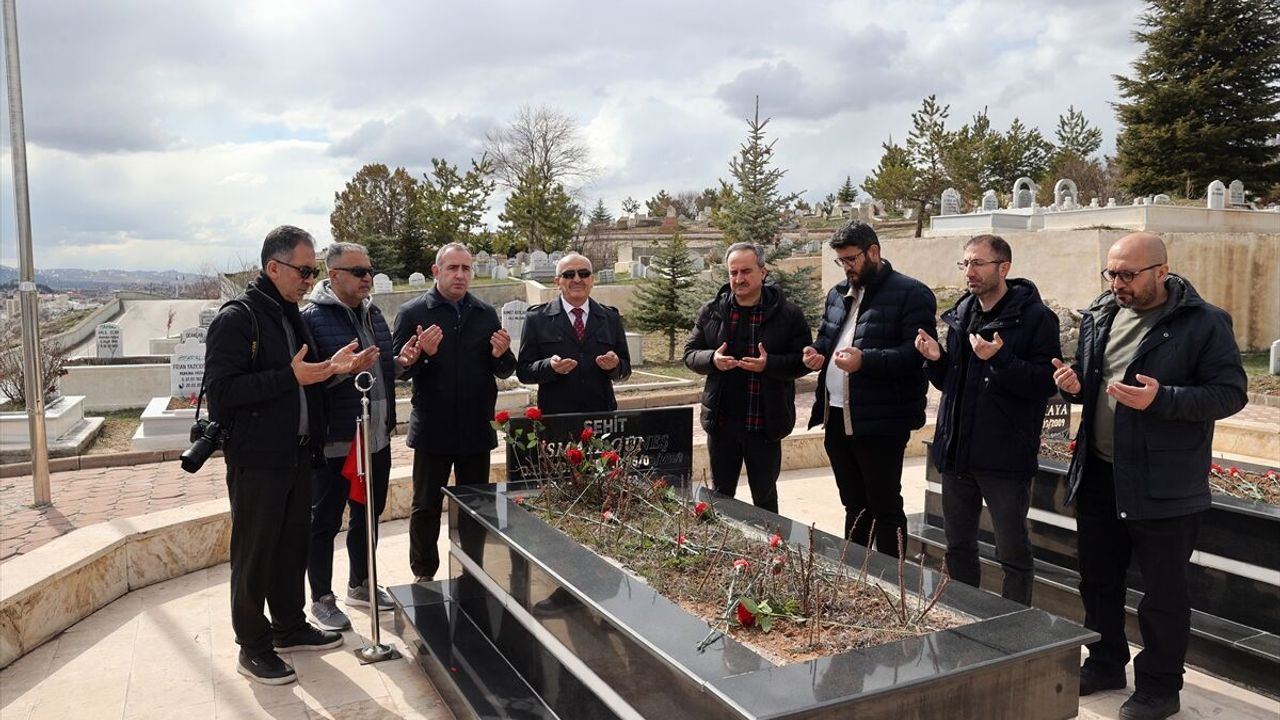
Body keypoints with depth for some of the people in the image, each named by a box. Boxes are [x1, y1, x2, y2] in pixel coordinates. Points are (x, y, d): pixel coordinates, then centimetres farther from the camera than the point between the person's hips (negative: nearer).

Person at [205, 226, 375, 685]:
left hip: (297, 455, 8)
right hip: (257, 460, -8)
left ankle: (289, 627, 32)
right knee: (254, 553, 4)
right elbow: (221, 389, -21)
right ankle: (253, 646, 17)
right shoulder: (237, 318, -13)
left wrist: (331, 368, 3)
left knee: (293, 545, 16)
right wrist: (291, 375, -25)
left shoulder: (292, 316, 13)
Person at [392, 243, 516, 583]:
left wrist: (501, 355, -14)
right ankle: (424, 575, 26)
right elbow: (398, 366, -8)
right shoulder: (413, 312, -4)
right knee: (426, 507, 9)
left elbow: (505, 370, 8)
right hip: (432, 429, -3)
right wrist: (422, 353, -26)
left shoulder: (486, 313, 6)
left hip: (476, 428, 3)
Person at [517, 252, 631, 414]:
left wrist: (615, 365, -13)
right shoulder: (537, 318, 0)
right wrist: (549, 367, -20)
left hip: (601, 414, 2)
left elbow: (625, 371, 8)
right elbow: (523, 372, -2)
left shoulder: (611, 318, 7)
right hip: (555, 416, -2)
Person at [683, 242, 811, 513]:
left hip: (765, 423, -2)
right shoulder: (711, 311, 3)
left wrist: (769, 363, -23)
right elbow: (690, 353, 7)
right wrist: (712, 359, -15)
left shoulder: (787, 313, -5)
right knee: (720, 496, 15)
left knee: (765, 497, 13)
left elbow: (803, 361, -5)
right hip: (721, 421, 2)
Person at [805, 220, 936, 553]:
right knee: (854, 505, 19)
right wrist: (817, 351, 4)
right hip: (836, 416, 8)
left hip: (880, 421, -7)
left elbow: (918, 352, -17)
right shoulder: (838, 294, 16)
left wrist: (865, 360, -27)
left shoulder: (910, 294, -8)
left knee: (885, 508, 2)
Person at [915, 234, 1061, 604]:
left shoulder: (1035, 317, -9)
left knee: (1013, 554, 5)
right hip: (956, 450, 7)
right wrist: (936, 360, -2)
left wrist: (1000, 359, -27)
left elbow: (1046, 383, -17)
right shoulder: (960, 314, 11)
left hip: (1004, 457, -7)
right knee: (958, 548, 17)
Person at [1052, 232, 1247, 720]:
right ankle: (1105, 664, 36)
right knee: (1098, 580, 18)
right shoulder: (1099, 315, 7)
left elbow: (1231, 393, -14)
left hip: (1164, 487, -6)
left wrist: (1162, 400, -27)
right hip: (1098, 475, 6)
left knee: (1163, 593, 8)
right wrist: (1074, 383, -5)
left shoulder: (1203, 323, -11)